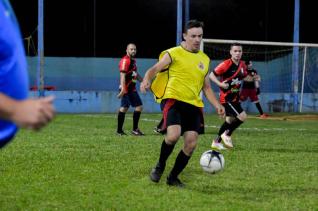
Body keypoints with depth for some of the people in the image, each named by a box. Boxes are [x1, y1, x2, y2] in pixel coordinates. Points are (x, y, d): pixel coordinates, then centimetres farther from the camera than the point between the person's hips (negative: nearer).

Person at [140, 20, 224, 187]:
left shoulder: (205, 59, 18)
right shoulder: (174, 53, 1)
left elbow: (206, 87, 24)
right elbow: (155, 69, -8)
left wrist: (216, 104, 10)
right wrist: (146, 80, -30)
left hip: (194, 105, 5)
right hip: (175, 100, -5)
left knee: (191, 143, -5)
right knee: (173, 135, -26)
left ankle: (173, 177, 14)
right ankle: (160, 166, 2)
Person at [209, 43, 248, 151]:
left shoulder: (242, 65, 4)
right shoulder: (226, 64, -17)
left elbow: (243, 76, 21)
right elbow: (211, 75, -13)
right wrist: (220, 84, -28)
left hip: (235, 97, 8)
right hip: (226, 97, -8)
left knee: (230, 120, 18)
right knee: (242, 116, -17)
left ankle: (216, 142, 31)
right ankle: (227, 134, 3)